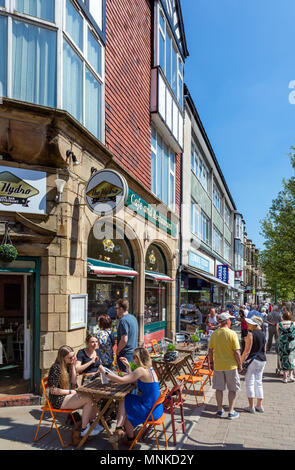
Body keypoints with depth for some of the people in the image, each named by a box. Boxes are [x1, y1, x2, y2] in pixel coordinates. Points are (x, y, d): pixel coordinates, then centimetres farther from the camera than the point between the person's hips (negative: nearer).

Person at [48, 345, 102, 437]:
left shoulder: (67, 366, 8)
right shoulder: (56, 368, -19)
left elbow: (73, 382, 5)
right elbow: (53, 390, -20)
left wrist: (73, 366, -3)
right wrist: (71, 391, -17)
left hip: (67, 395, 8)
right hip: (59, 400, -8)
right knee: (88, 399, -20)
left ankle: (92, 423, 9)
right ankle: (84, 430, -10)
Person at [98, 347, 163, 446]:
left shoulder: (141, 370, -20)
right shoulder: (150, 369, 8)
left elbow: (122, 380, -22)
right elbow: (132, 380, 19)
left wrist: (105, 372, -13)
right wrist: (128, 366, 17)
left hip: (151, 411, -9)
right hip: (156, 408, 9)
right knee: (124, 399, 12)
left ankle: (130, 438, 27)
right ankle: (119, 428, 9)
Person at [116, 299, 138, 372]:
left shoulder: (123, 320, -18)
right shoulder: (133, 318, 10)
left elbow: (124, 340, -24)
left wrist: (117, 351, -12)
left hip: (125, 354, -9)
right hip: (134, 352, 9)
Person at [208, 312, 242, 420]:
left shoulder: (214, 334, -2)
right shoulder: (232, 334, -14)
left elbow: (210, 350, 4)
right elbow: (237, 352, -14)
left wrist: (211, 362, 16)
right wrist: (240, 364, -1)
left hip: (218, 365, 3)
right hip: (231, 365, -3)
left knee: (219, 388, 13)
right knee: (232, 389, 11)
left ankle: (220, 410, 22)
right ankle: (231, 411, 14)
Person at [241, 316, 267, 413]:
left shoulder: (251, 334, -16)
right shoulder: (263, 334, 6)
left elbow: (247, 351, -17)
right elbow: (264, 349, 14)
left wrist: (241, 362, -11)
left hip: (252, 360, -7)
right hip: (262, 360, 7)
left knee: (249, 383, 3)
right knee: (258, 382, 16)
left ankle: (251, 407, 7)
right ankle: (259, 405, 22)